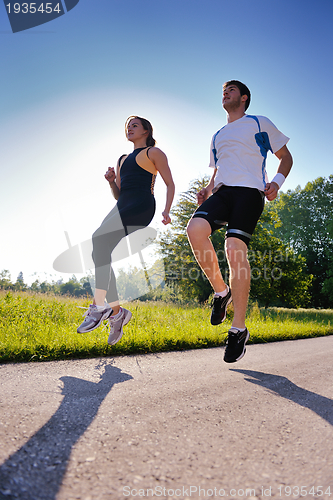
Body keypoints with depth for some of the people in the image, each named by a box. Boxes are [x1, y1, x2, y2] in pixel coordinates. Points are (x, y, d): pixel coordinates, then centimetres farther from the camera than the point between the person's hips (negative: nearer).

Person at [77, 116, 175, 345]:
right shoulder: (122, 160, 30)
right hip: (122, 207, 7)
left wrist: (167, 210, -11)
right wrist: (111, 181, 7)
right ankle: (116, 311, -1)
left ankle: (99, 305, -25)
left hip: (141, 206, -7)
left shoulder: (154, 153, 12)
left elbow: (170, 184, 4)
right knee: (100, 253, -9)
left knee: (100, 237, -27)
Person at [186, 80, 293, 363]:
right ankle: (221, 291, -7)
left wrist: (277, 181, -5)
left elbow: (286, 156, 16)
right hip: (222, 191, 5)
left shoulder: (260, 123, 16)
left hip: (250, 191, -4)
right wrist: (209, 189, 11)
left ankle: (239, 329, -14)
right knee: (195, 229, -27)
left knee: (235, 249, -24)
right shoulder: (218, 136, 30)